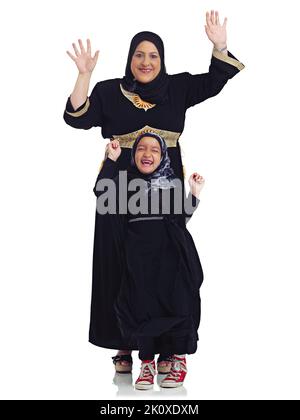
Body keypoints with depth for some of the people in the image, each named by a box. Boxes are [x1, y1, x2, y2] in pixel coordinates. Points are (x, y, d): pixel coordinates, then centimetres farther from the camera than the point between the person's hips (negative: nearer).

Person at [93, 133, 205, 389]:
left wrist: (195, 194, 0)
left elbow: (181, 219, 10)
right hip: (139, 258, 0)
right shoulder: (126, 180, 8)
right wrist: (111, 159, -9)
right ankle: (147, 363, 12)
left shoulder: (173, 183, 11)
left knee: (176, 304, -2)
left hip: (169, 255, 1)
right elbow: (101, 193, -11)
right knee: (143, 306, 0)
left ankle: (179, 359, 15)